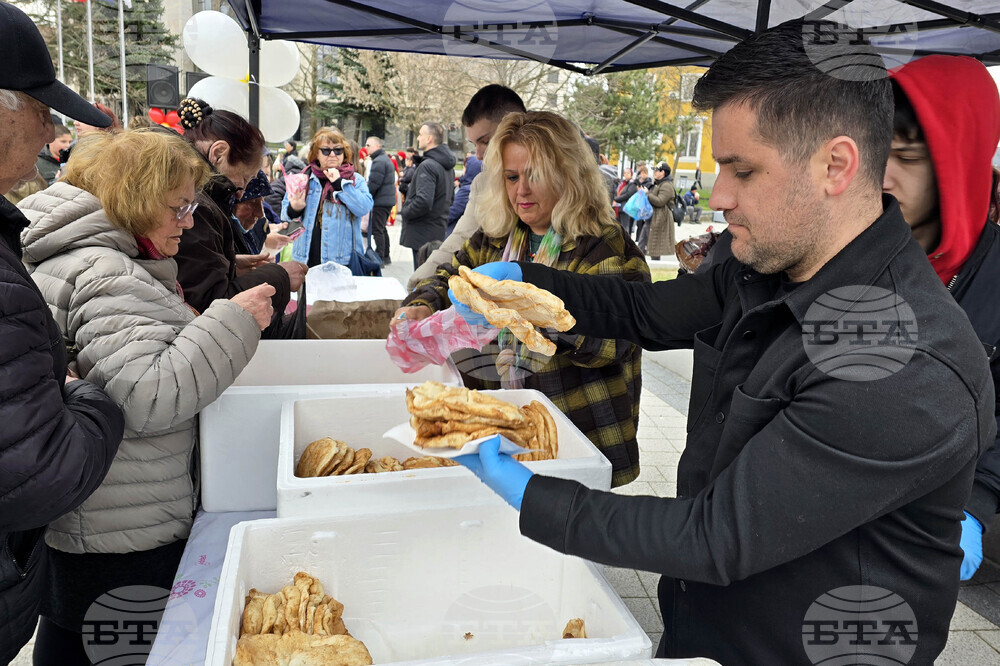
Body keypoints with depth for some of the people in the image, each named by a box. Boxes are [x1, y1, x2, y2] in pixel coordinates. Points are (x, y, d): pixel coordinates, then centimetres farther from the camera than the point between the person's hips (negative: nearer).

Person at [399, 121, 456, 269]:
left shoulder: (427, 165, -19)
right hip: (439, 231, 10)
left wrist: (405, 213, -13)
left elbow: (424, 201, -29)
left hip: (423, 234, -10)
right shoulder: (448, 166, 12)